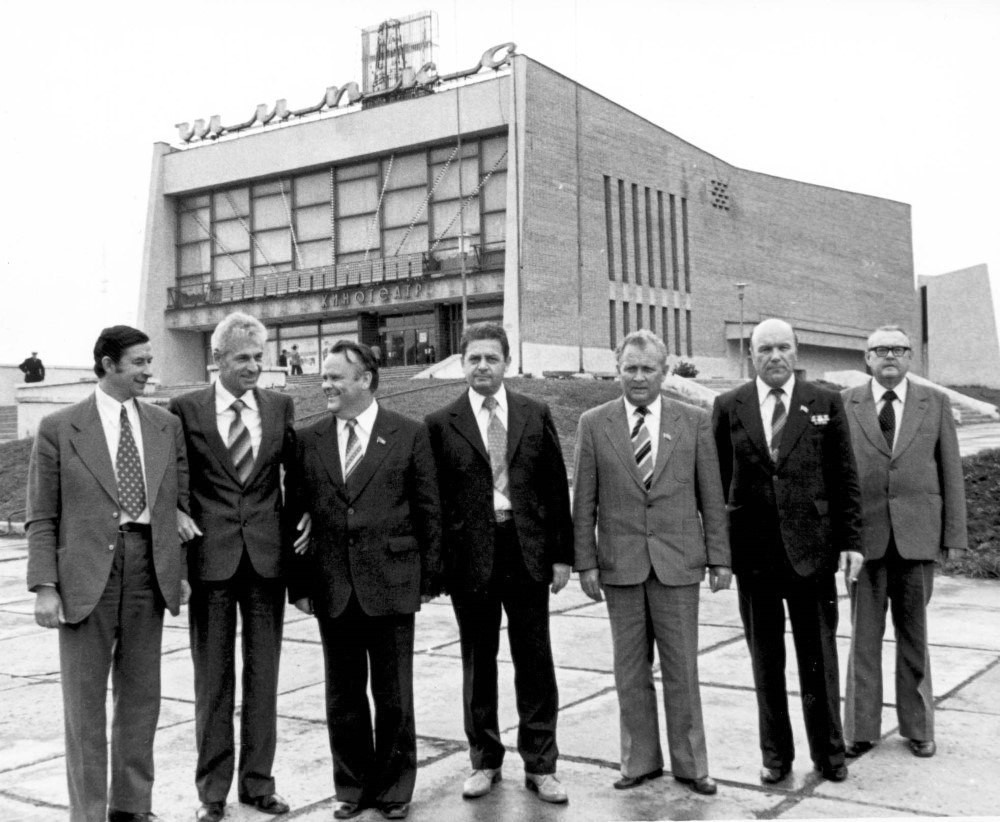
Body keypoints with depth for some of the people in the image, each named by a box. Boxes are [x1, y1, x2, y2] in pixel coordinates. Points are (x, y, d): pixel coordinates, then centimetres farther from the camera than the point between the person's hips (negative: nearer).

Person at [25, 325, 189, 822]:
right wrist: (44, 586, -9)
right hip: (85, 575, -3)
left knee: (141, 696, 11)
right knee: (84, 701, 5)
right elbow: (41, 518, -1)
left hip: (148, 569, 3)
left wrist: (180, 570, 6)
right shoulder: (59, 429, -1)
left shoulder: (166, 426, 8)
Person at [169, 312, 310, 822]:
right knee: (213, 677, 6)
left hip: (267, 552, 2)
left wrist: (302, 514, 0)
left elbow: (297, 470, 15)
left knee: (264, 674, 9)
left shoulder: (280, 407, 6)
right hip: (211, 554, -2)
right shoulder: (186, 408, -1)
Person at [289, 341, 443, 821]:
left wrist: (429, 579, -3)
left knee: (393, 696, 8)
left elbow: (428, 511, -1)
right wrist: (300, 583, 2)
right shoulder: (309, 440, 5)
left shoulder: (409, 435, -2)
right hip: (332, 590, 3)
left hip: (390, 584, -2)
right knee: (343, 697, 12)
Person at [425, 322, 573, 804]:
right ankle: (485, 761, 26)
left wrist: (561, 555, 2)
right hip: (470, 558, -1)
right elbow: (433, 498, 1)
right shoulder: (441, 424, 1)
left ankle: (540, 765, 19)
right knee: (478, 664, 11)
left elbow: (556, 489, 5)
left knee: (535, 663, 6)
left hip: (528, 553, 1)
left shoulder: (536, 415, 5)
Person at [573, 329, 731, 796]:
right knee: (630, 669, 9)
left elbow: (711, 496, 4)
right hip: (620, 564, 1)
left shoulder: (694, 421, 2)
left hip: (678, 562, 0)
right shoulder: (594, 424, 2)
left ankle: (689, 762, 20)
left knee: (681, 667, 7)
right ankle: (640, 759, 23)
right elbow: (584, 501, 2)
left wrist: (719, 558, 1)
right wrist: (586, 562, -2)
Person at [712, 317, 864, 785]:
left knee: (819, 658, 8)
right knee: (765, 660, 10)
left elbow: (845, 478, 3)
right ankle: (775, 755, 23)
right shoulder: (729, 408, 3)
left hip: (811, 548, -1)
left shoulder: (826, 404, 2)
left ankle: (828, 753, 23)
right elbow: (718, 480, 5)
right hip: (753, 551, 1)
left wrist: (850, 540, -2)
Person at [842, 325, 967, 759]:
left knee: (914, 634, 10)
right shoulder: (846, 404, 4)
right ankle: (861, 729, 15)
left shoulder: (935, 403, 6)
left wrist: (954, 536, 0)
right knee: (864, 635, 5)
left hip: (917, 536, 1)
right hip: (865, 534, 0)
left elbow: (950, 472, 5)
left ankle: (918, 727, 23)